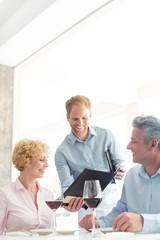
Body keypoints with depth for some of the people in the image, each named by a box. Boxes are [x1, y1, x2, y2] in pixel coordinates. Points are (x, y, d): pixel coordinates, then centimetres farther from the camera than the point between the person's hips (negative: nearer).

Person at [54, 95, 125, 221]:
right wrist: (70, 200, -25)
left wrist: (120, 172, -13)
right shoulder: (62, 152, 1)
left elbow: (120, 162, 10)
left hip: (113, 199, 1)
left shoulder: (106, 135, 5)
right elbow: (67, 186, -4)